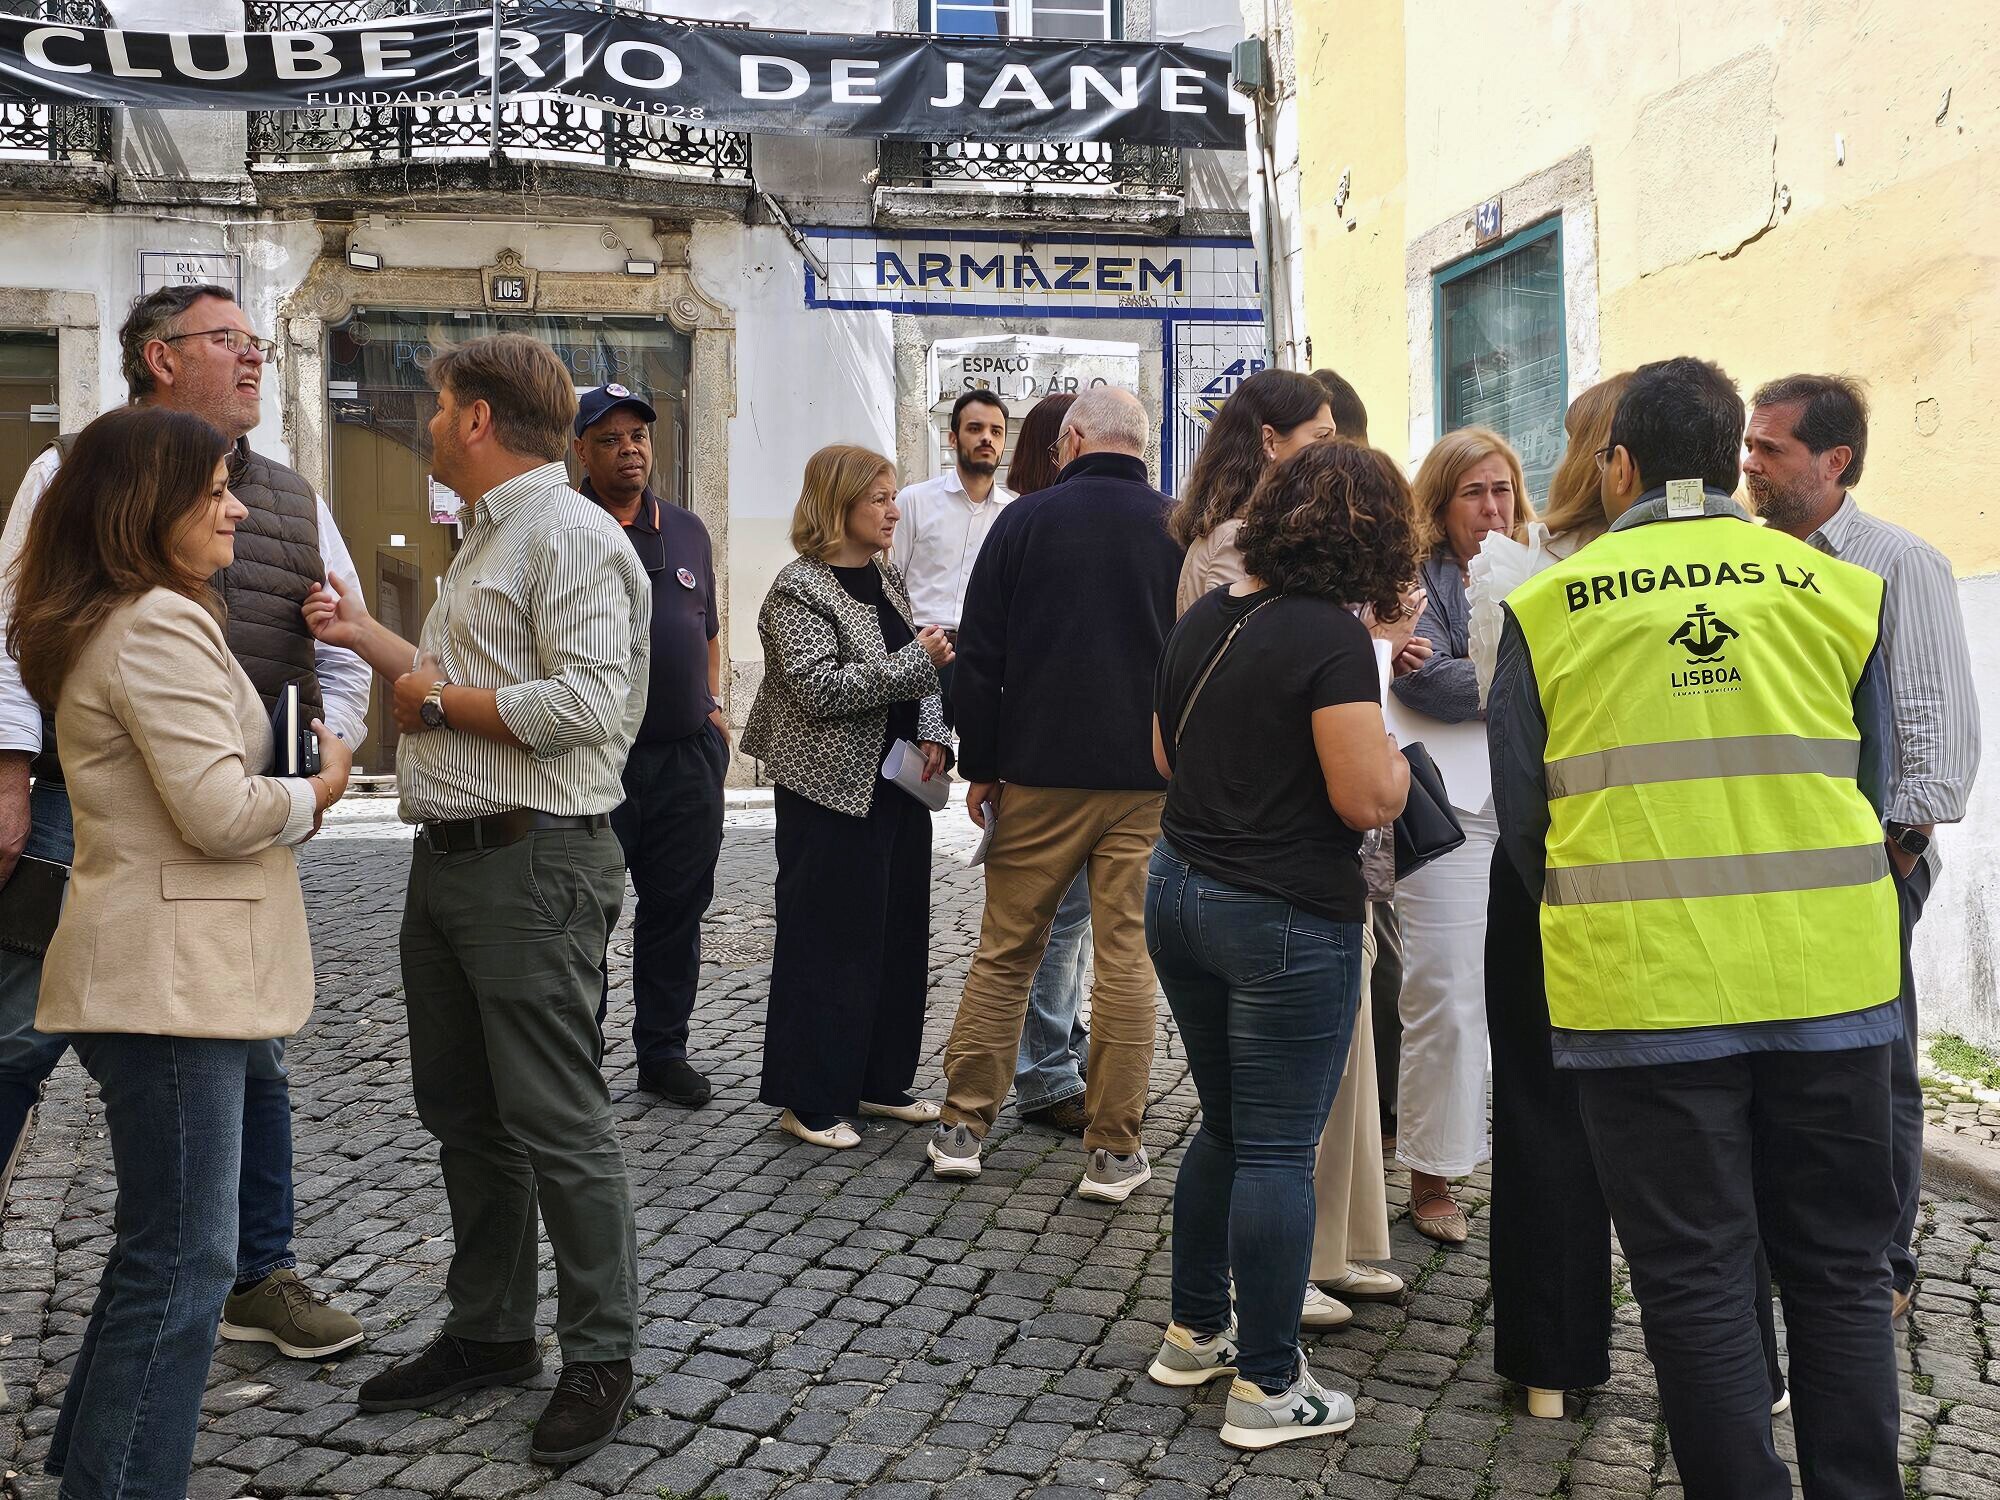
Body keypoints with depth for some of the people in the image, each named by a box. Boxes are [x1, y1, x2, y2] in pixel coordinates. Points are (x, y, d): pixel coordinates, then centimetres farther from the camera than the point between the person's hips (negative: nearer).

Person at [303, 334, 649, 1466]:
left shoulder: (570, 535, -13)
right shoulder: (490, 538, 20)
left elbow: (584, 703, -24)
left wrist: (437, 700, -13)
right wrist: (368, 639, 19)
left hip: (531, 865, -10)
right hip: (451, 861, 11)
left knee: (558, 1125, -2)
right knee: (464, 1116, 17)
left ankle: (603, 1359, 13)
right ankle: (490, 1333, 31)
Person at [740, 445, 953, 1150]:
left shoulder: (886, 576, 14)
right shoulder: (799, 587, -11)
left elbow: (919, 674, 20)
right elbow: (820, 687, -21)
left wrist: (932, 734, 3)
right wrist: (916, 661, -21)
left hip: (897, 782, 8)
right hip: (834, 788, -8)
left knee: (899, 933, 12)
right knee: (829, 941, -2)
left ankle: (880, 1081, 25)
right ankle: (810, 1099, 10)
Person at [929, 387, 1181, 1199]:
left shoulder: (1025, 519, 1)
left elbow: (980, 654, 0)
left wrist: (980, 765, 6)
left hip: (1038, 774, 0)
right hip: (1150, 780, 1)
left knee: (1004, 951, 10)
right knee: (1127, 959, 4)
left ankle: (962, 1125, 15)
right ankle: (1114, 1149, 9)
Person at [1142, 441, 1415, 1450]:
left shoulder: (1201, 621, 8)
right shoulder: (1331, 637, -16)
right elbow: (1366, 800, -19)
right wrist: (1395, 760, 0)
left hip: (1180, 891, 8)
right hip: (1285, 920, -8)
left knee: (1224, 1128, 21)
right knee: (1278, 1151, 3)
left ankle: (1195, 1333, 32)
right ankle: (1266, 1386, 14)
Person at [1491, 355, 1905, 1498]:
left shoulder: (1546, 607, -2)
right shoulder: (1842, 589, 3)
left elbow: (1521, 817, 4)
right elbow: (1869, 791, 11)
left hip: (1644, 988, -2)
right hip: (1829, 981, 2)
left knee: (1695, 1277, 9)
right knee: (1840, 1270, 17)